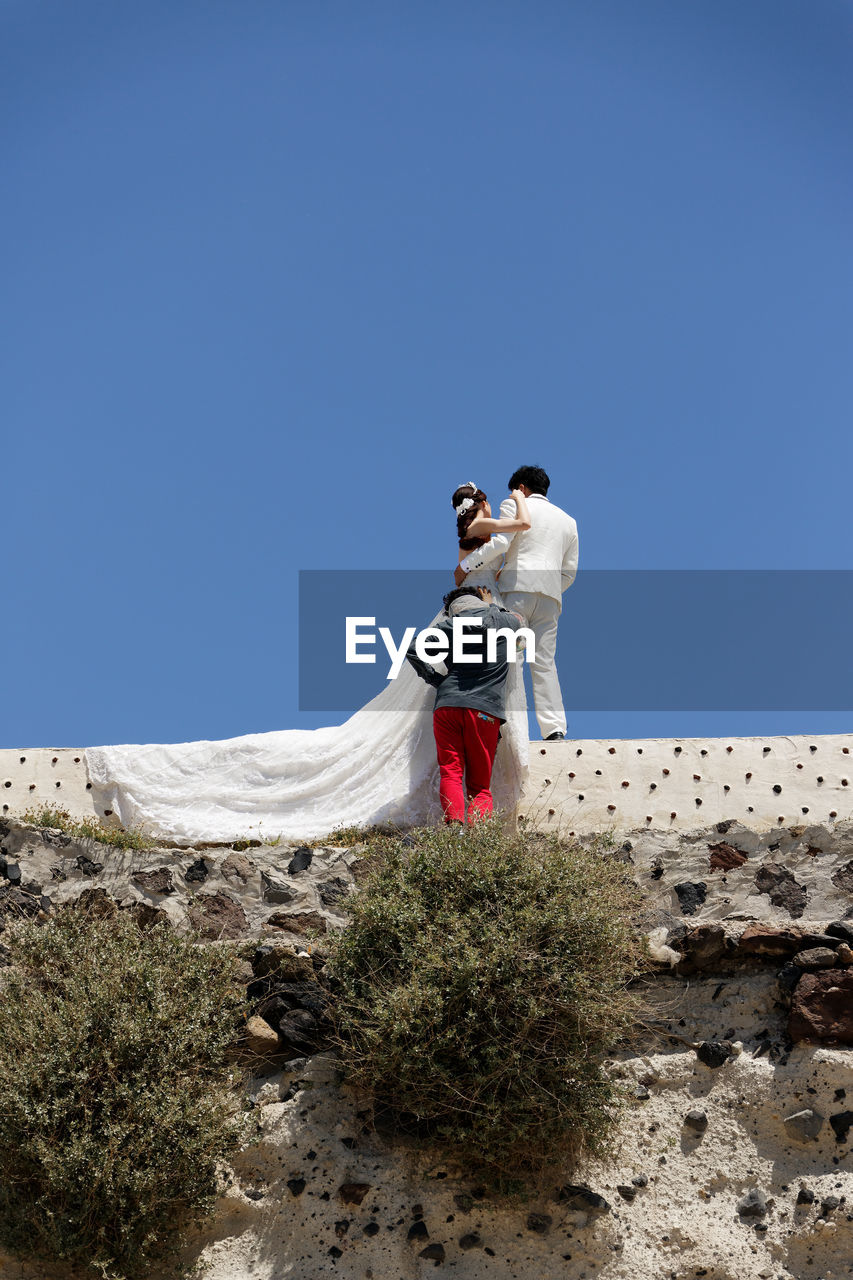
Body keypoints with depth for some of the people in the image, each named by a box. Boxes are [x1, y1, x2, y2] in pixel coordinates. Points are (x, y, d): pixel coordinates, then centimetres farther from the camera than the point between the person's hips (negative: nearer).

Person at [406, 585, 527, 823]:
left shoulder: (449, 625, 10)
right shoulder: (504, 622, 14)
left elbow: (414, 649, 1)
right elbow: (518, 620, 39)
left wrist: (438, 678, 10)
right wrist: (491, 605, 52)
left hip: (447, 704, 0)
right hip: (485, 709, 0)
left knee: (450, 775, -1)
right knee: (480, 785, 4)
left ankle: (454, 823, -24)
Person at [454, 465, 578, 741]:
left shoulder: (514, 505, 9)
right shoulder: (568, 521, 26)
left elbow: (499, 543, -8)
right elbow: (569, 571, 22)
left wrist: (464, 565, -2)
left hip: (517, 587, -5)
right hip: (551, 595, 5)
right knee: (544, 662, 0)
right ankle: (554, 727, -13)